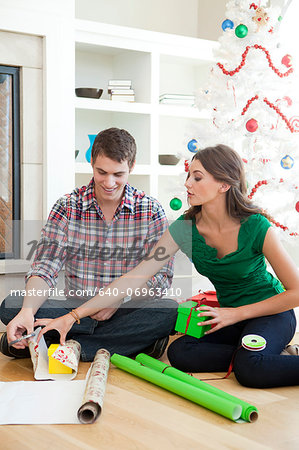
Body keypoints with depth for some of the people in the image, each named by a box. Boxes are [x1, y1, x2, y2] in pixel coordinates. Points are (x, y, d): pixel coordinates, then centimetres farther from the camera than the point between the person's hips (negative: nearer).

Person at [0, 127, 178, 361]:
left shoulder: (151, 211, -2)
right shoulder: (66, 207, -1)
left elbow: (162, 276, -3)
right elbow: (45, 268, -7)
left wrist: (122, 293, -21)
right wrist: (27, 311, -27)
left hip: (129, 311, 0)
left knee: (169, 311, -32)